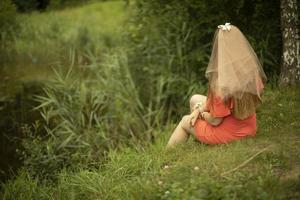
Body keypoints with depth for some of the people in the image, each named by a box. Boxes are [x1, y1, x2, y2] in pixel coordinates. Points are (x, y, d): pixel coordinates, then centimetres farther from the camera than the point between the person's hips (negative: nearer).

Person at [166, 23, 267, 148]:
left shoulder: (221, 82, -33)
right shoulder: (252, 72, -13)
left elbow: (215, 121, -21)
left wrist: (201, 113, 2)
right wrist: (200, 108, 0)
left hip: (227, 135, -6)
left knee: (185, 122, 22)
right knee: (195, 99, 22)